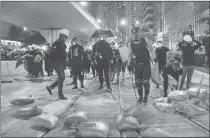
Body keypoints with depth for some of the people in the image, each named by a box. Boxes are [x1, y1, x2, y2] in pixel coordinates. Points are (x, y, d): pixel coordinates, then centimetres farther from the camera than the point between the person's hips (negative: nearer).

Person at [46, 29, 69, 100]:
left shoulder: (63, 44, 16)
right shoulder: (56, 43, -11)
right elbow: (51, 53, -18)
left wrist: (64, 63, 12)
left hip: (61, 63, 9)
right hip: (56, 63, -9)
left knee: (62, 78, 11)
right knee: (61, 78, -10)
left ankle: (50, 87, 25)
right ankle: (60, 95, -3)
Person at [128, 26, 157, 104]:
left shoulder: (145, 40, -6)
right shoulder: (131, 43, 1)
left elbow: (152, 49, 3)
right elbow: (131, 53, 13)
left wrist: (154, 58, -10)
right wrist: (129, 63, 10)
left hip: (146, 64, -3)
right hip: (137, 64, 3)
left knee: (145, 82, -4)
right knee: (138, 82, 2)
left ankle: (146, 97, 18)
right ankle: (140, 97, 21)